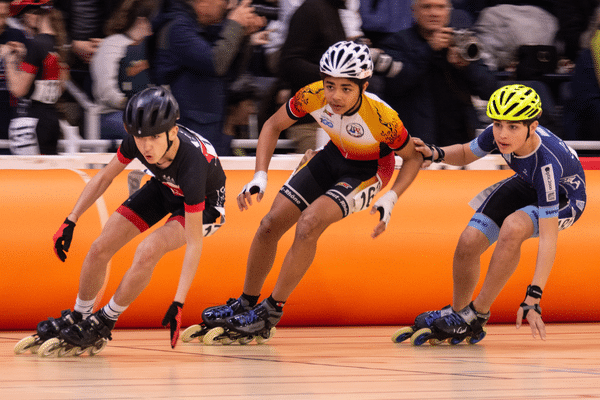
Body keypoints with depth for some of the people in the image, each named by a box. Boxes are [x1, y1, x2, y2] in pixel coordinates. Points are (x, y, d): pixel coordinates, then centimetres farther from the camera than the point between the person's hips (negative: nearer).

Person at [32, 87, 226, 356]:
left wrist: (178, 303, -40)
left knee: (148, 252, -28)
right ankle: (77, 321, 19)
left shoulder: (192, 164, -42)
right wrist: (70, 221, -6)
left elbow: (194, 243, -37)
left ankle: (103, 325, -7)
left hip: (204, 203, -5)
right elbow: (105, 177, -6)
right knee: (100, 248, -4)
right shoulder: (136, 141, -28)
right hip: (164, 188, 6)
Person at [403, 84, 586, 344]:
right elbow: (465, 154, 0)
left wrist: (533, 297, -46)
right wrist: (437, 154, -22)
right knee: (469, 242, -10)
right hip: (526, 187, 6)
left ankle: (476, 316, -17)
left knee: (513, 228, -34)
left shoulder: (546, 163, -40)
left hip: (564, 198, -6)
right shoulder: (497, 135, -25)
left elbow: (548, 237, -41)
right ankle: (457, 313, 19)